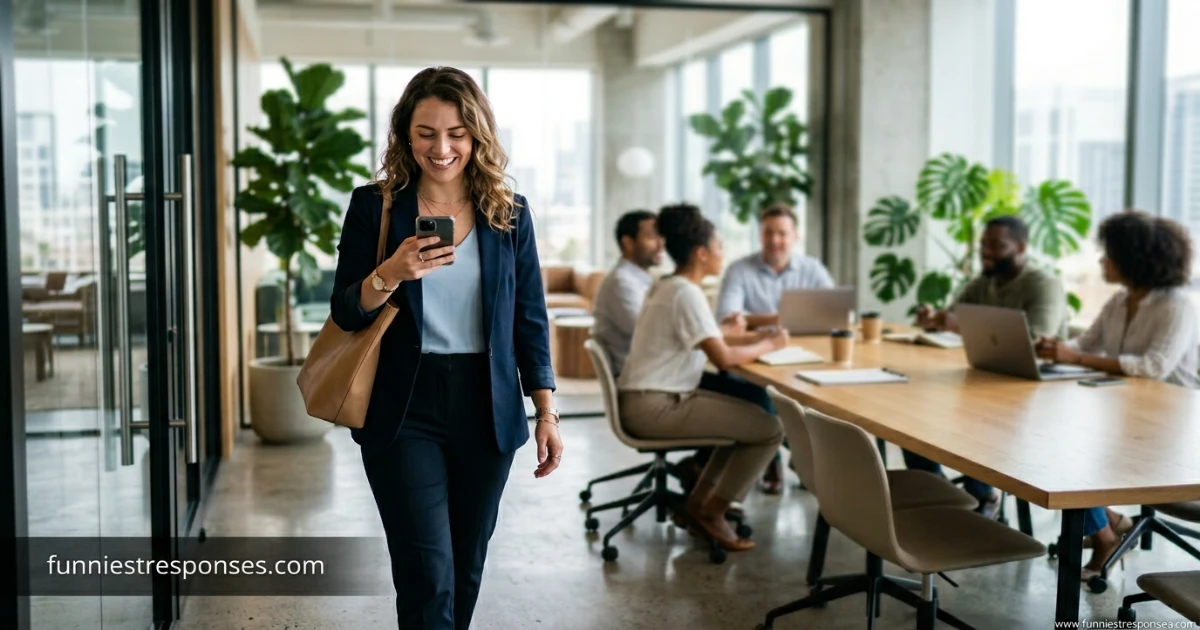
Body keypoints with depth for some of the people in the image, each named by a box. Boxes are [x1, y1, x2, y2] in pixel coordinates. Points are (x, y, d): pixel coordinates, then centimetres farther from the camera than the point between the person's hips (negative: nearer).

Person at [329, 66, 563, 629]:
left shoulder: (509, 213, 3)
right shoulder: (374, 207, -2)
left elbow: (529, 320, 7)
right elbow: (344, 314, -2)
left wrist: (546, 413, 3)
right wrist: (390, 274, -22)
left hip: (486, 411, 3)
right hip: (403, 412, -2)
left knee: (466, 572, 13)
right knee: (429, 578, -8)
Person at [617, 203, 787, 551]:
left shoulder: (666, 286, 14)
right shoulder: (686, 293, -17)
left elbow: (706, 340, 20)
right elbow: (724, 358, -21)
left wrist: (752, 340, 8)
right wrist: (768, 345, -5)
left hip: (646, 400, 10)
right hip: (654, 407, -10)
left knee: (749, 415, 19)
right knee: (770, 429, -8)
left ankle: (698, 501, 19)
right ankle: (711, 511, 3)